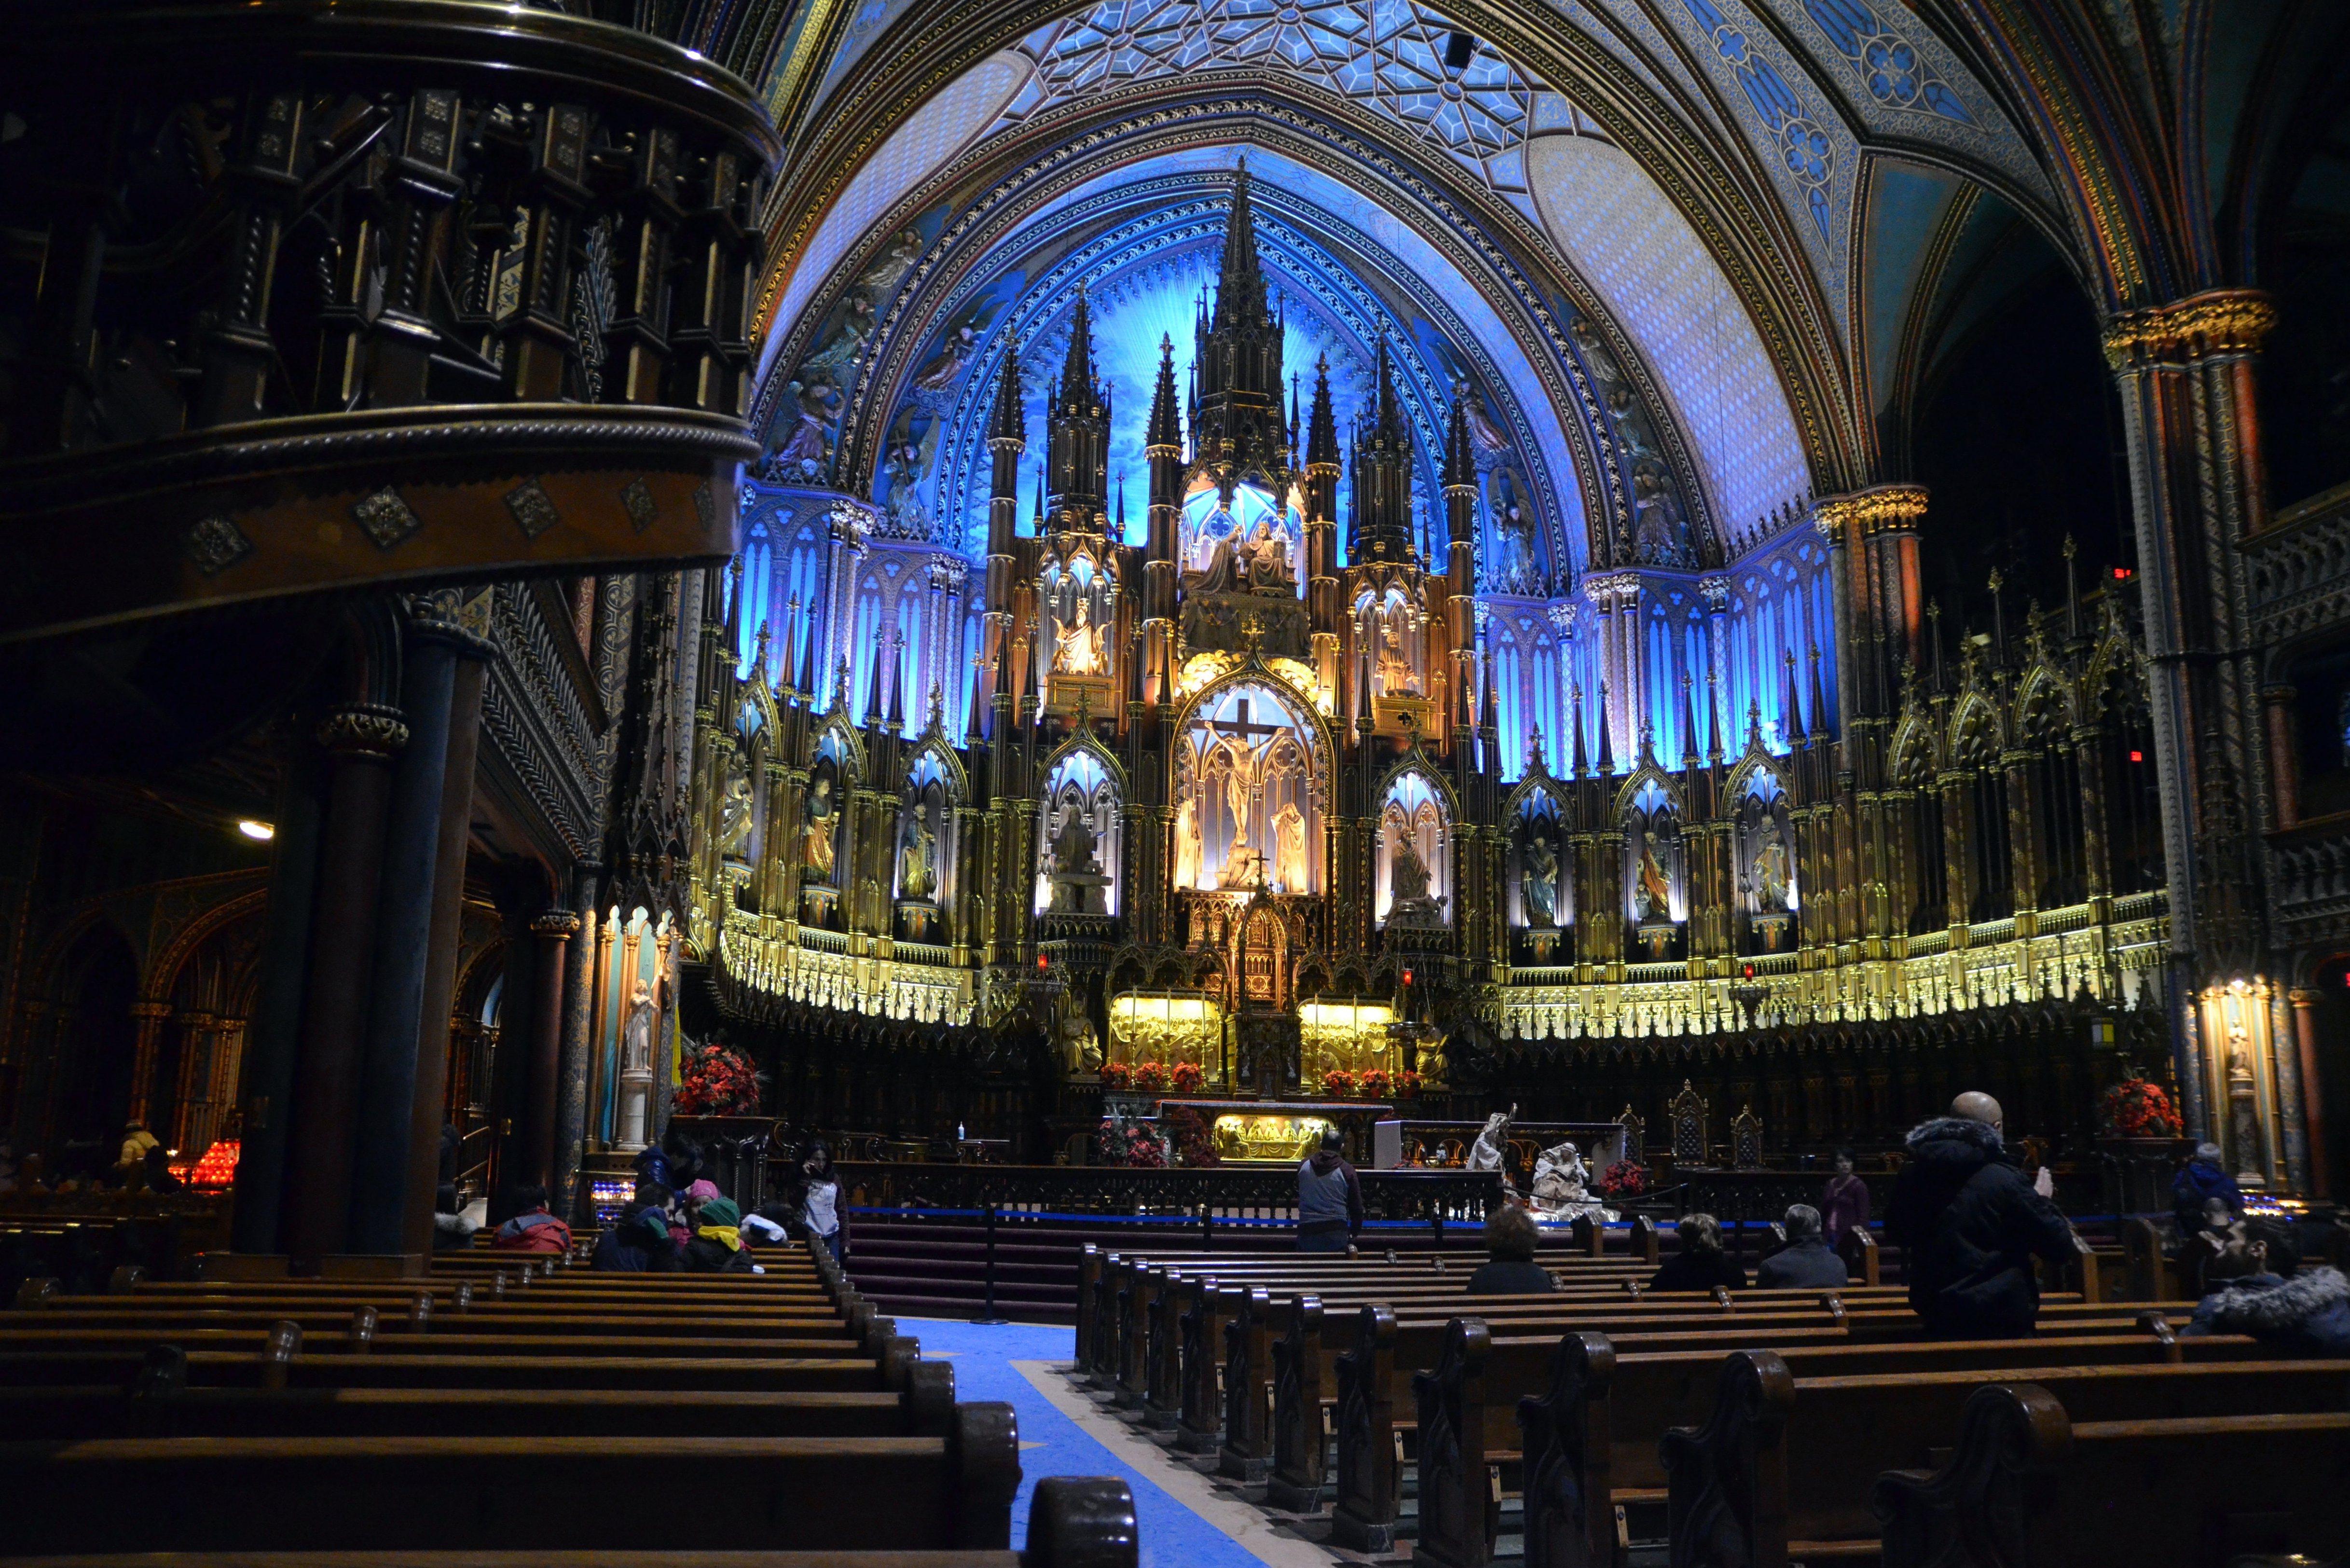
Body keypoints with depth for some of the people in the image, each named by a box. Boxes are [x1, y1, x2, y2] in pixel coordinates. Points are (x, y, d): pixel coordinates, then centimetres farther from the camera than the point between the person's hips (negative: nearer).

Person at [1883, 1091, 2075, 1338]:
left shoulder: (1912, 1174, -1)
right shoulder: (2004, 1180, -17)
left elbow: (1896, 1235, 16)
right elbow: (2060, 1247, -9)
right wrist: (2040, 1199, 7)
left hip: (1936, 1313, 5)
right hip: (1999, 1317, -5)